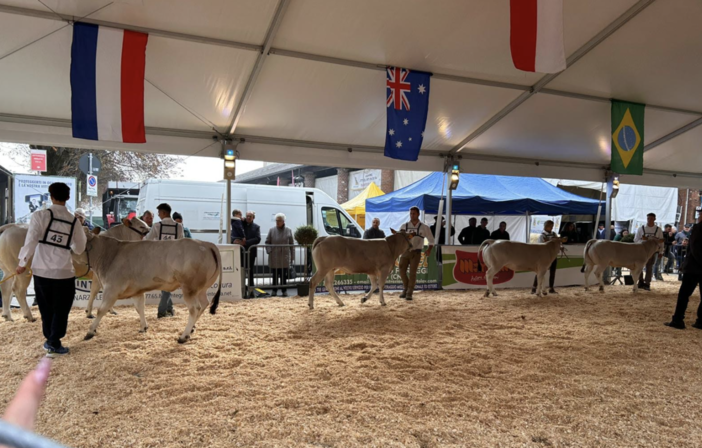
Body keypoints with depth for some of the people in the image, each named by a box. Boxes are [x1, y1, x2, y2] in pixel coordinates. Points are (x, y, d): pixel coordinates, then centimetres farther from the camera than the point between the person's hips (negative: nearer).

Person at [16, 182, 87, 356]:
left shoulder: (40, 215, -5)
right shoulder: (74, 221, 1)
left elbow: (31, 240, -11)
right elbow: (80, 249, 9)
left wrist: (23, 262, 0)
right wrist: (82, 236, 28)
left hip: (41, 270, 1)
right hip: (64, 272, -1)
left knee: (46, 308, 17)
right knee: (60, 309, 11)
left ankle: (49, 340, 28)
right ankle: (54, 345, 11)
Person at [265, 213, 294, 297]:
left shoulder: (288, 231, 5)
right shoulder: (272, 230, 4)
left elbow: (291, 244, 5)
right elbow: (267, 242, 8)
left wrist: (292, 257, 2)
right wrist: (269, 250, -8)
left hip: (285, 257, 0)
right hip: (274, 257, 0)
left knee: (284, 275, 2)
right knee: (275, 275, 6)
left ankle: (284, 291, 12)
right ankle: (274, 291, 15)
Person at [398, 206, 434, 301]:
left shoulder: (424, 227, 2)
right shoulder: (404, 226, 6)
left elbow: (431, 240, 10)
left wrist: (429, 250, -5)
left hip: (416, 253, -2)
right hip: (405, 251, 2)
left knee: (412, 273, -8)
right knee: (402, 271, 1)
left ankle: (409, 293, 4)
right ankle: (405, 289, 27)